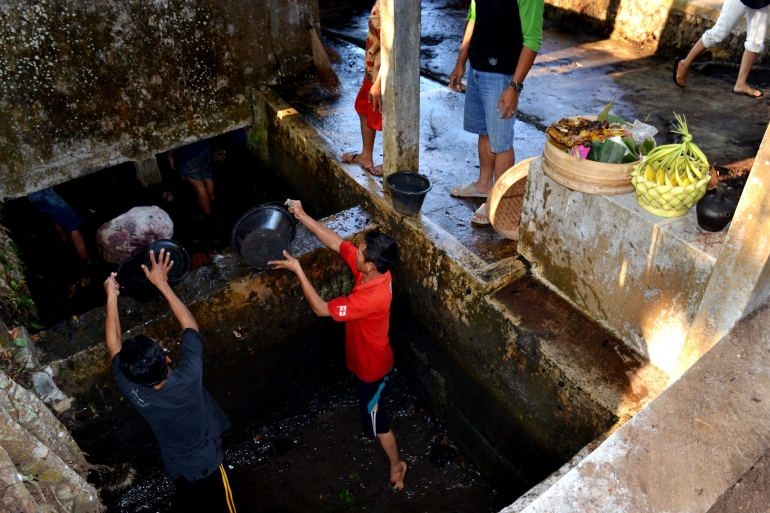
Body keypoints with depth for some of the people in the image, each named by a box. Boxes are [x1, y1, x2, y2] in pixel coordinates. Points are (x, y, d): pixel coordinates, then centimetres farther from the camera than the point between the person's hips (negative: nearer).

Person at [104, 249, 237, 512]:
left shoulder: (132, 390, -25)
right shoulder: (188, 379, -36)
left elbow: (114, 346, -8)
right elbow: (190, 325, -23)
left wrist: (111, 297, -6)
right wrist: (162, 283, -19)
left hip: (176, 466, 3)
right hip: (206, 464, -3)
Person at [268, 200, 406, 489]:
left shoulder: (371, 298, -43)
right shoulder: (375, 270, -19)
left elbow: (321, 309, -34)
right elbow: (335, 242, -10)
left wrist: (298, 271, -32)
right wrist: (302, 216, -16)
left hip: (371, 365, -8)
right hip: (367, 357, 8)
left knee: (373, 415, 15)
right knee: (369, 406, 35)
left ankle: (396, 464, 39)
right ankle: (374, 429, 64)